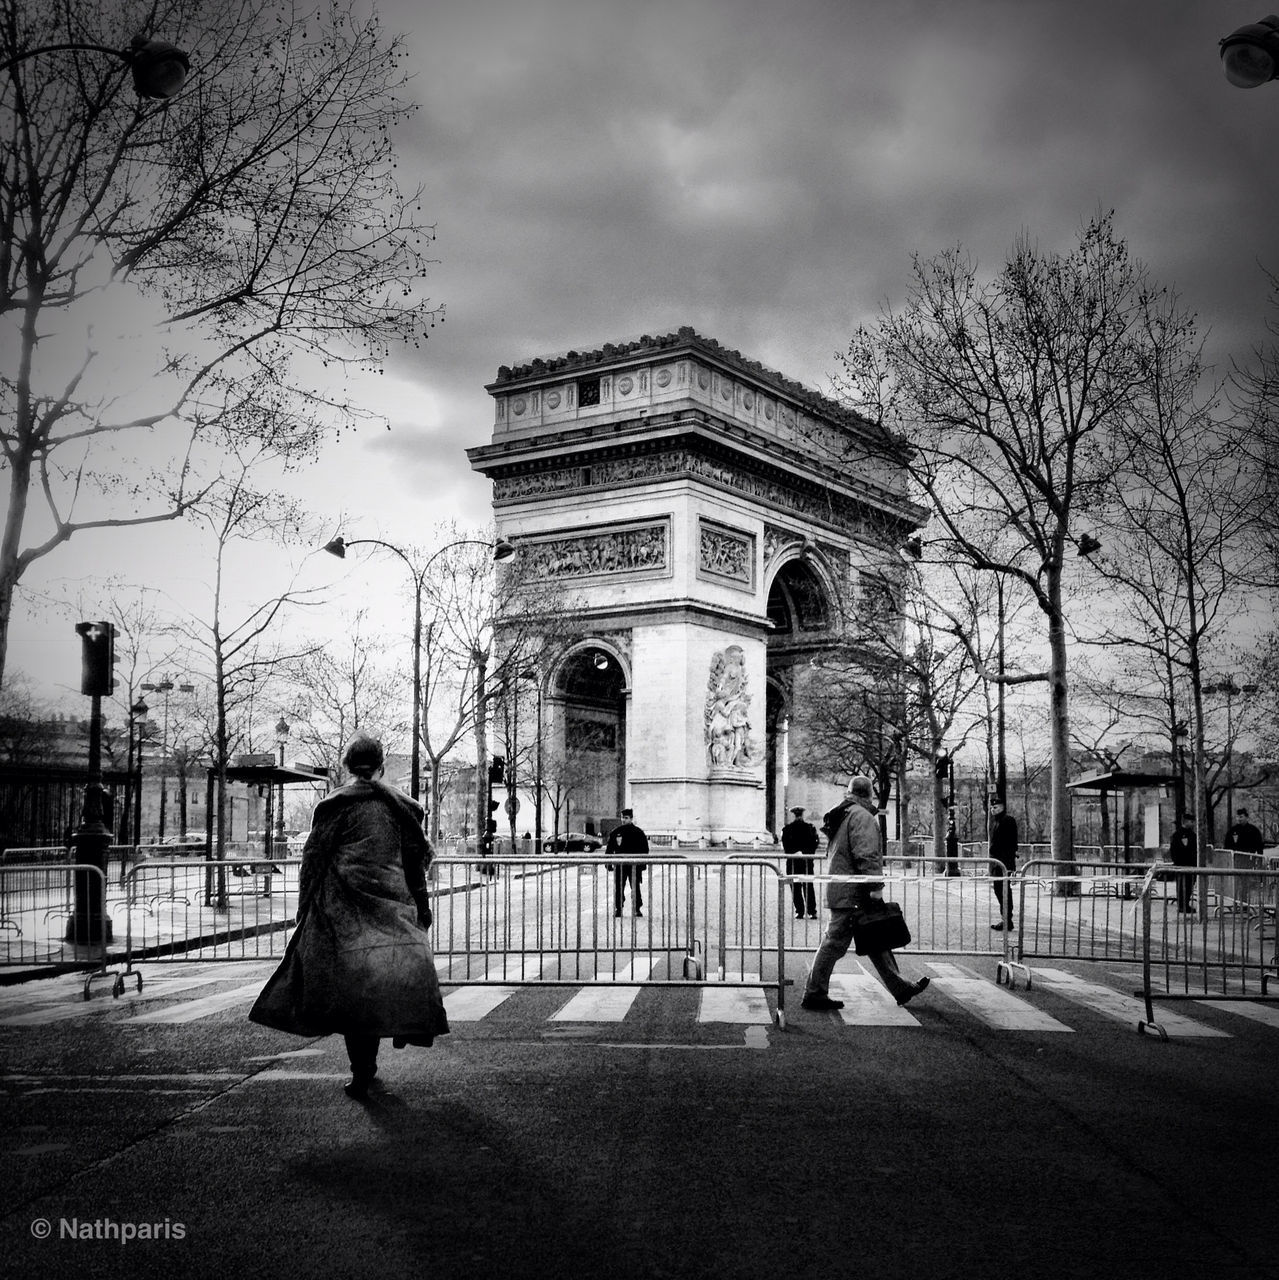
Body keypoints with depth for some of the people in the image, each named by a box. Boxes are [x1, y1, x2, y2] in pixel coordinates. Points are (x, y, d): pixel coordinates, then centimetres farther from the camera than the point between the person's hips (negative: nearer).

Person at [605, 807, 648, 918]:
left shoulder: (638, 832, 3)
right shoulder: (615, 832, 5)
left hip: (635, 866, -1)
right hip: (619, 865, 1)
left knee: (636, 888, 2)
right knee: (618, 888, 2)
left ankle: (637, 909, 9)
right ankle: (618, 909, 9)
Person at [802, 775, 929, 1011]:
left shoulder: (843, 815, 19)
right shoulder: (861, 816, -13)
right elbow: (866, 855, -22)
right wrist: (876, 886, -21)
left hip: (839, 888, 11)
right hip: (852, 894, -11)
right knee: (835, 942, -5)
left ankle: (901, 989, 18)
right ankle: (814, 994, 1)